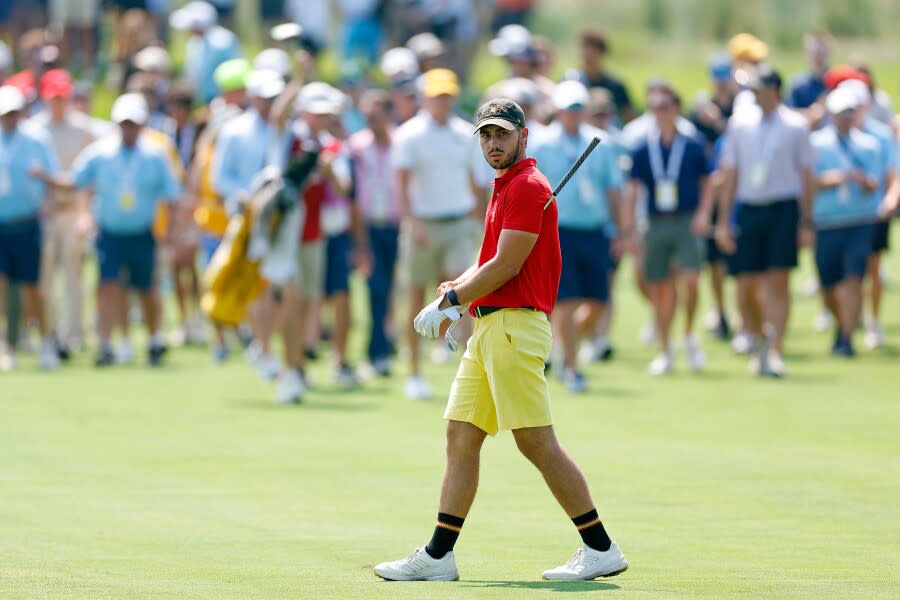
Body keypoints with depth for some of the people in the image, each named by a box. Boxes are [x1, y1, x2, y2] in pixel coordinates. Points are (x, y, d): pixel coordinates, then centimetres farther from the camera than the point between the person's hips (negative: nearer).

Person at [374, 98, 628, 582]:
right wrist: (455, 289, 5)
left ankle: (601, 548, -6)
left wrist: (451, 302, -9)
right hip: (488, 326, 10)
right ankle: (438, 556, 7)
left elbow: (506, 266, -15)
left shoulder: (529, 187, -10)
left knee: (537, 442, -10)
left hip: (515, 324, -10)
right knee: (461, 439, 6)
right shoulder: (504, 188, 22)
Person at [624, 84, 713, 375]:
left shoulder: (693, 148, 2)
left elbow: (707, 184, 8)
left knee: (691, 279, -17)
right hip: (656, 225, 2)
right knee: (660, 287, 5)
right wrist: (628, 230, 0)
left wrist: (703, 214, -6)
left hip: (687, 223, -2)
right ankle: (665, 352, 16)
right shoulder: (643, 152, 5)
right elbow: (633, 190, 5)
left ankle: (690, 337, 6)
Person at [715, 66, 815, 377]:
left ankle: (775, 352, -10)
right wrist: (723, 220, 8)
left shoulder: (795, 125, 2)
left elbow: (806, 176, 4)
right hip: (747, 208, 3)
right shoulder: (740, 123, 9)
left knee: (778, 282, -10)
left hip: (783, 208, -3)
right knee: (746, 286, 3)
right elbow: (729, 174, 12)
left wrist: (806, 222, -1)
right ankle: (759, 343, 25)